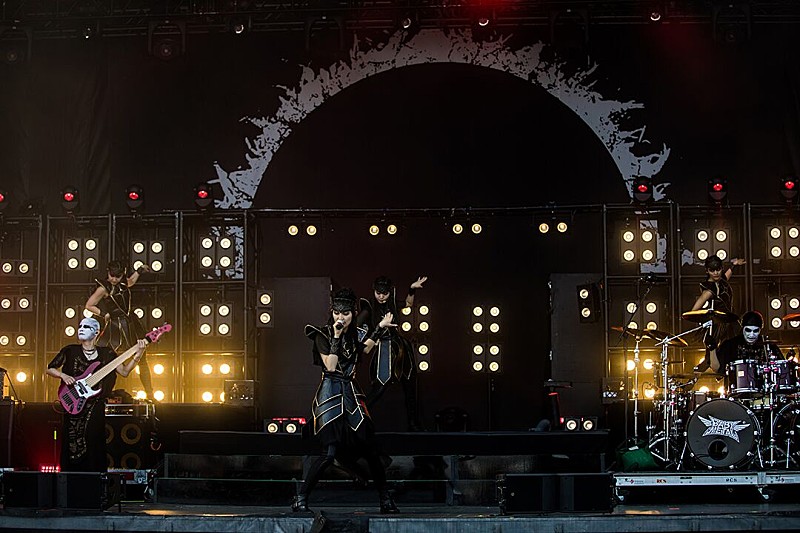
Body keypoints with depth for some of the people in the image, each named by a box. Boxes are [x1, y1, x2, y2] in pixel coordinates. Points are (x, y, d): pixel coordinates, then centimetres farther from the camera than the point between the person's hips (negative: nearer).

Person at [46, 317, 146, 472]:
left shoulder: (106, 353, 7)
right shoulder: (70, 351, 5)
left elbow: (124, 371, 3)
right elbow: (50, 369, 10)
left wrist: (137, 355, -9)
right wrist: (63, 376, -8)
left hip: (95, 406, 0)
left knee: (93, 447, -2)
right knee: (71, 445, -3)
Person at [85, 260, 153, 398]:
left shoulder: (122, 283, 3)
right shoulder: (104, 288, -15)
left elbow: (130, 282, 29)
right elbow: (89, 306, -11)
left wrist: (139, 270, 21)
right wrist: (104, 315, -12)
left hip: (131, 324, 6)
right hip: (115, 327, -6)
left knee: (142, 360, 11)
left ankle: (150, 394, 22)